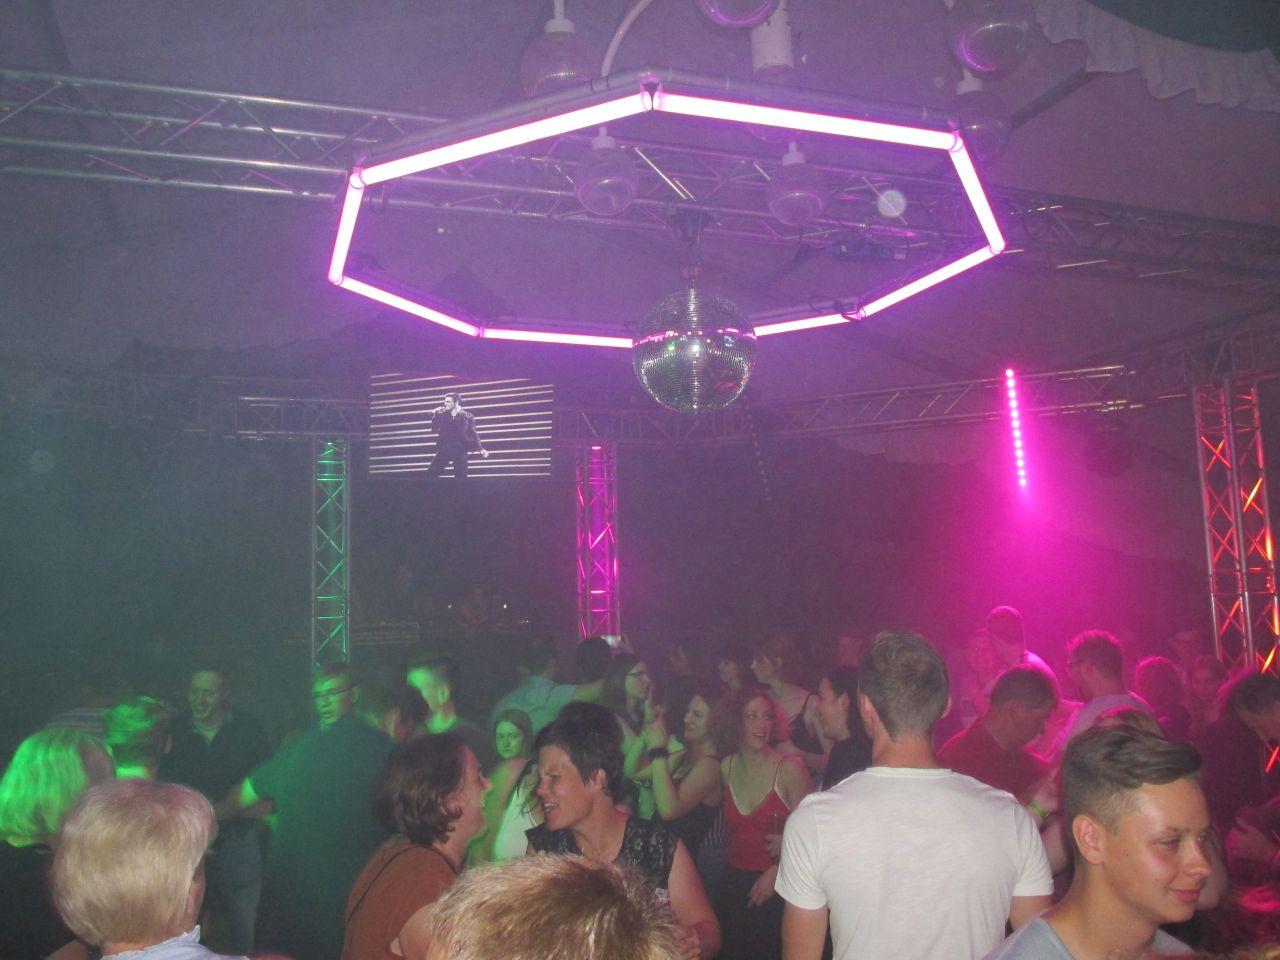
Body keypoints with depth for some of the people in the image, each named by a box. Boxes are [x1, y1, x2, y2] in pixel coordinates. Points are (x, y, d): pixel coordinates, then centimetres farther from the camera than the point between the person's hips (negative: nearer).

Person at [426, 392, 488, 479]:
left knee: (461, 477, -1)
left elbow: (474, 434, 2)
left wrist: (481, 449, -8)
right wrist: (435, 415, -5)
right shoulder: (442, 415, 6)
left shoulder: (467, 417, 0)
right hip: (444, 450, 3)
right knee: (431, 474, -4)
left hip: (460, 451, -3)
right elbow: (434, 428, 3)